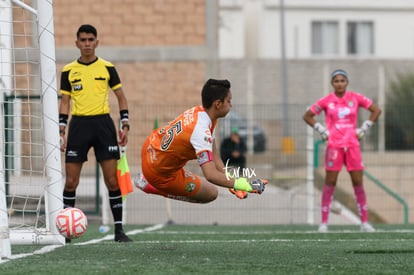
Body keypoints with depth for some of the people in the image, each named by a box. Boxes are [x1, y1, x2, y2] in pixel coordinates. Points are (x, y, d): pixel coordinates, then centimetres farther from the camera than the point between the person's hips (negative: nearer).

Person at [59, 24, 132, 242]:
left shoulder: (107, 68, 5)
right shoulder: (68, 71, 6)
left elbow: (121, 97, 11)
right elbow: (65, 102, 9)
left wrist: (125, 125, 1)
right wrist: (61, 132, 0)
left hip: (103, 124, 0)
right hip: (79, 124, 0)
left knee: (112, 181, -4)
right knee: (70, 182, -2)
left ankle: (119, 229, 3)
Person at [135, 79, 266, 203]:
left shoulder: (199, 111, -4)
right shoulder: (201, 130, -32)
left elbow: (213, 154, 1)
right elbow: (211, 175, -38)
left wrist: (229, 179, -6)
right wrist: (239, 183, -37)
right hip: (159, 171, -9)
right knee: (212, 193, 0)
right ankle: (150, 186, -1)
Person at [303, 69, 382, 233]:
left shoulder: (355, 98, 2)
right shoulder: (326, 101, 0)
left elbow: (376, 110, 8)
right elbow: (307, 116, 9)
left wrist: (363, 130, 3)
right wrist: (322, 131, 0)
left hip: (352, 144, 1)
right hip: (334, 145, -1)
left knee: (358, 182, 0)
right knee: (330, 183, -3)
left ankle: (364, 222, 7)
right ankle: (324, 222, 2)